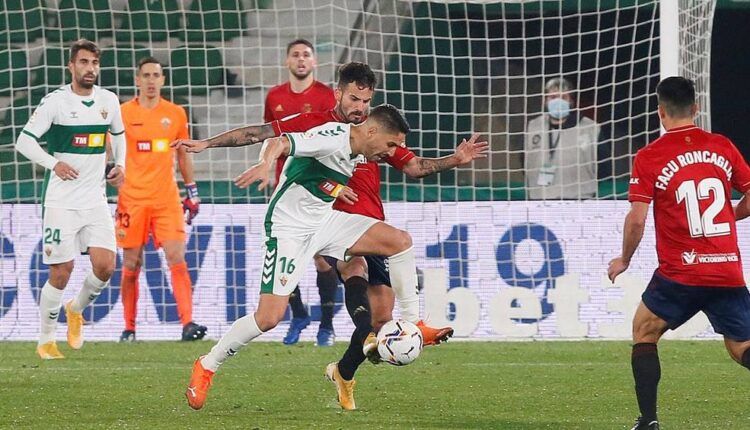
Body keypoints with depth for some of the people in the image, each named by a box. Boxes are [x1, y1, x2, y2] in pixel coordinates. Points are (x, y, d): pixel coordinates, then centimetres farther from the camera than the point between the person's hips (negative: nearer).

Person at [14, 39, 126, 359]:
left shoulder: (109, 101, 7)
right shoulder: (55, 102, -9)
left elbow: (118, 134, 25)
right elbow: (24, 141, -11)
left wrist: (120, 164, 8)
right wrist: (54, 163, -25)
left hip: (95, 200, 4)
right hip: (61, 201, -4)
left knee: (105, 266, -9)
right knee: (61, 274, -5)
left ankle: (77, 309, 22)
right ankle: (45, 342, 11)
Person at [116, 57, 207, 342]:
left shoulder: (175, 114, 9)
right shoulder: (122, 113, 1)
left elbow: (183, 154, 19)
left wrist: (191, 192, 18)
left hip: (167, 200, 1)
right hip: (132, 199, -1)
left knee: (177, 260, -11)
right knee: (131, 267, 3)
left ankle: (187, 324, -17)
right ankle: (129, 328, 14)